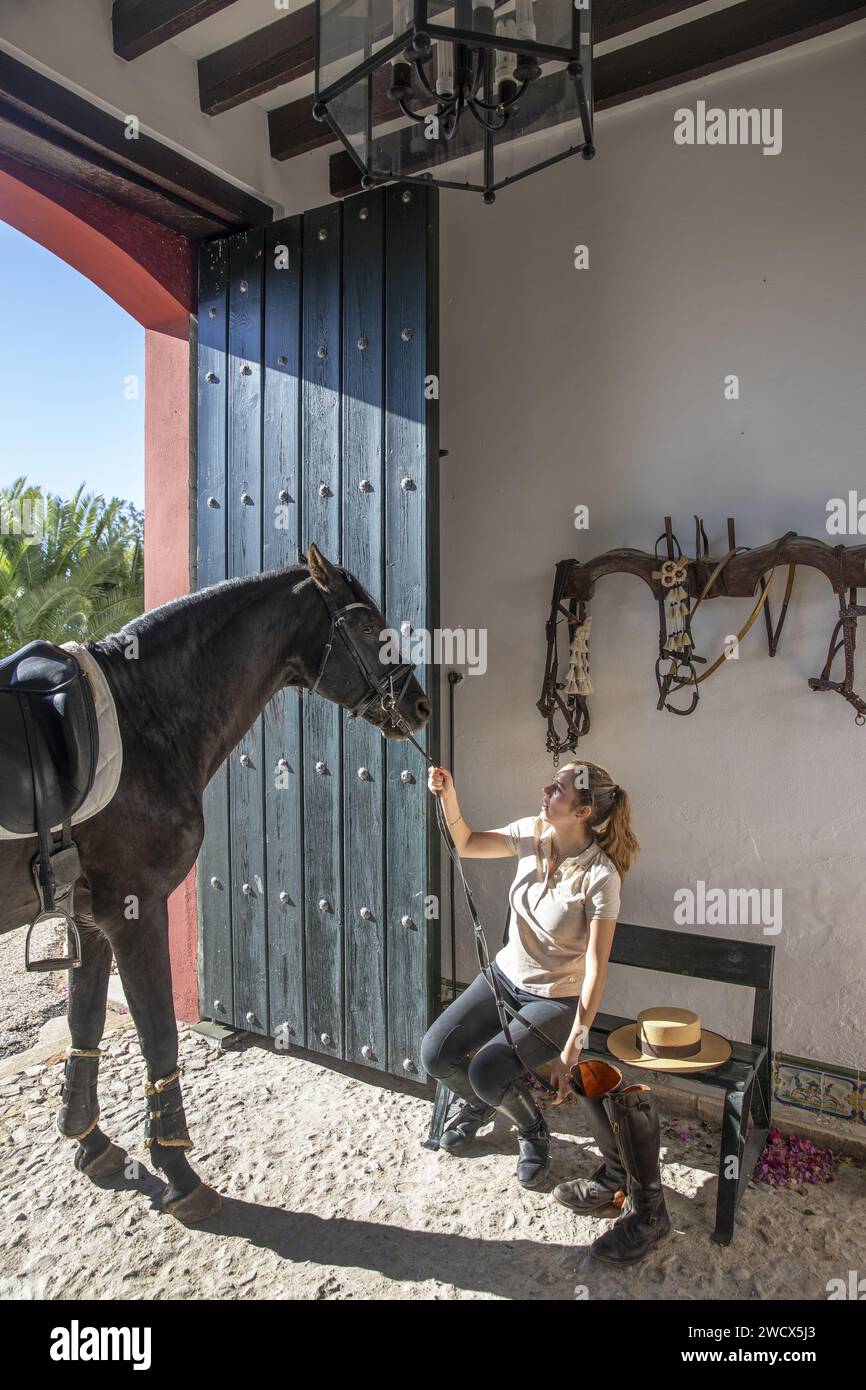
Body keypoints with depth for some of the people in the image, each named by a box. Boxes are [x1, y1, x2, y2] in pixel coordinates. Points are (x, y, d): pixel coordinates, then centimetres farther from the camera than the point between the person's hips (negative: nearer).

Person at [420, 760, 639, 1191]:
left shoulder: (600, 876, -26)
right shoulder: (532, 833, -10)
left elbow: (595, 969, -25)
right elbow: (467, 844, 4)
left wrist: (570, 1050, -26)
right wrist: (448, 796, -14)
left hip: (557, 998, -5)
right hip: (506, 976, 6)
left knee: (487, 1071, -24)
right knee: (435, 1053, -7)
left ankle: (533, 1129, 11)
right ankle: (482, 1102, 27)